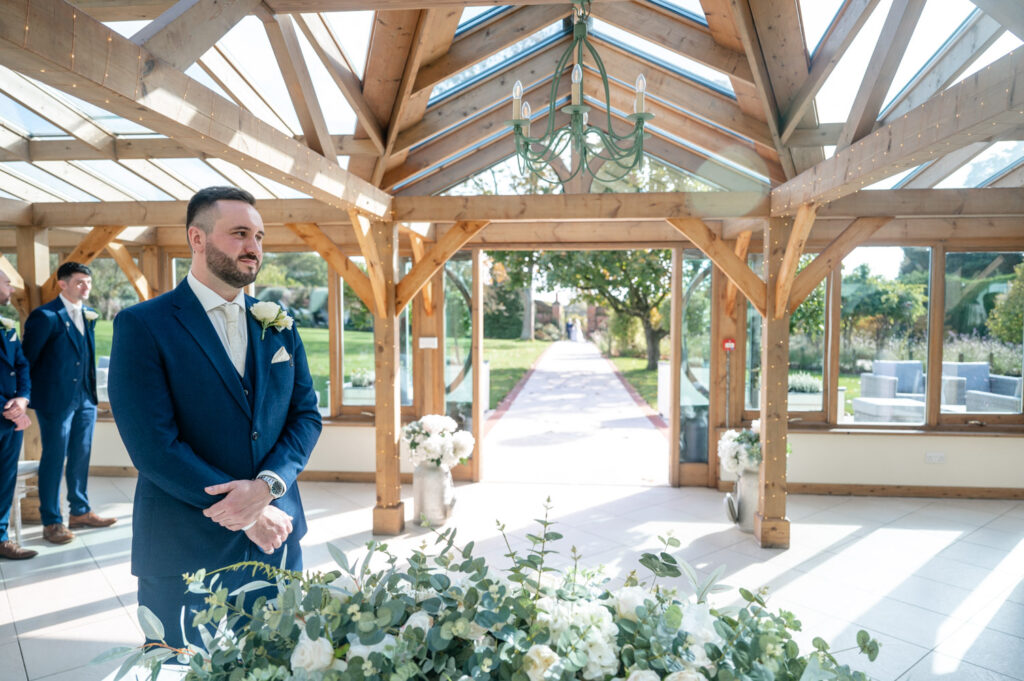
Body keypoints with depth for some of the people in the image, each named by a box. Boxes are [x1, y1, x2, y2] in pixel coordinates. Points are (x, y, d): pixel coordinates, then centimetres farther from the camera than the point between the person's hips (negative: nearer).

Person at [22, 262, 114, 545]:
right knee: (54, 460, 3)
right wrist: (28, 397, -6)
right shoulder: (45, 316, -11)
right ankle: (51, 522, 15)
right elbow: (27, 359, -8)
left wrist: (91, 390, 9)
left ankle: (80, 512, 28)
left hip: (85, 399, 7)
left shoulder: (88, 315, 10)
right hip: (56, 401, -7)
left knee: (80, 458, 15)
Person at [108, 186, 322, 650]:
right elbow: (153, 445, -15)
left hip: (277, 538, 4)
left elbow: (306, 415, 3)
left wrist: (267, 485, -14)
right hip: (186, 552, -4)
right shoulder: (142, 325, -8)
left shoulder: (278, 325, 7)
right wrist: (247, 514, -14)